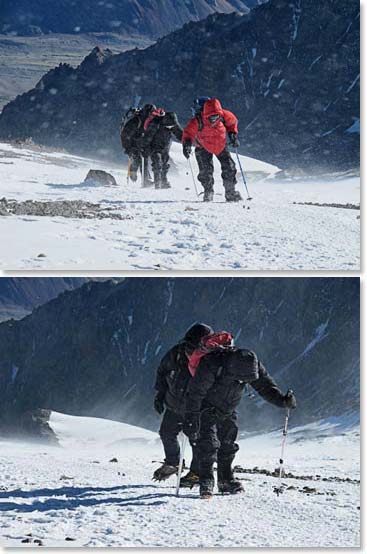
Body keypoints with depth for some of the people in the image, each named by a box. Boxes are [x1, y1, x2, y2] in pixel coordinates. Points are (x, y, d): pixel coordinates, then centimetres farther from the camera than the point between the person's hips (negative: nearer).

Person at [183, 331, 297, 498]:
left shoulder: (251, 364, -21)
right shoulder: (210, 366, -37)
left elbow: (265, 385, -13)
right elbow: (195, 393, -30)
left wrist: (282, 400, -29)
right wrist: (190, 420, -29)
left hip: (228, 410, 5)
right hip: (206, 409, -5)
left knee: (228, 445, 10)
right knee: (208, 443, -16)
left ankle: (226, 480, 22)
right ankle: (206, 481, -12)